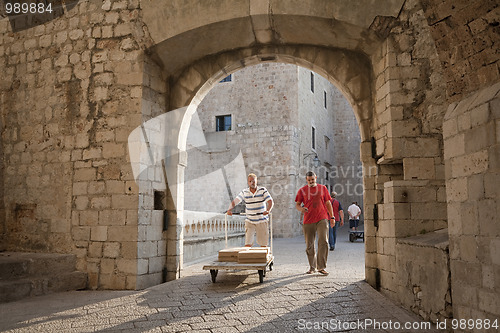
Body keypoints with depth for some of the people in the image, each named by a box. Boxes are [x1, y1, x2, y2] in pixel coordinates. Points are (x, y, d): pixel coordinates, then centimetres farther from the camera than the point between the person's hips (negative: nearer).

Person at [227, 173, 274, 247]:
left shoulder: (262, 190, -5)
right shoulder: (244, 192, -1)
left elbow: (271, 202, -14)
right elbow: (234, 202, -5)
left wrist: (268, 210, -34)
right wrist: (229, 209, -27)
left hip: (262, 221, 0)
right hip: (250, 221, 0)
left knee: (263, 244, 7)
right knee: (247, 244, -9)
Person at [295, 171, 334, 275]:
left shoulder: (323, 188, 11)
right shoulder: (302, 190, 8)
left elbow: (328, 203, 15)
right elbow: (297, 204, 8)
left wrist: (332, 217, 11)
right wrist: (301, 209, -15)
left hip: (322, 219, 0)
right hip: (308, 220, 1)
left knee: (323, 242, -13)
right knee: (309, 245, 5)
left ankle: (321, 267, -7)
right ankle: (312, 267, 19)